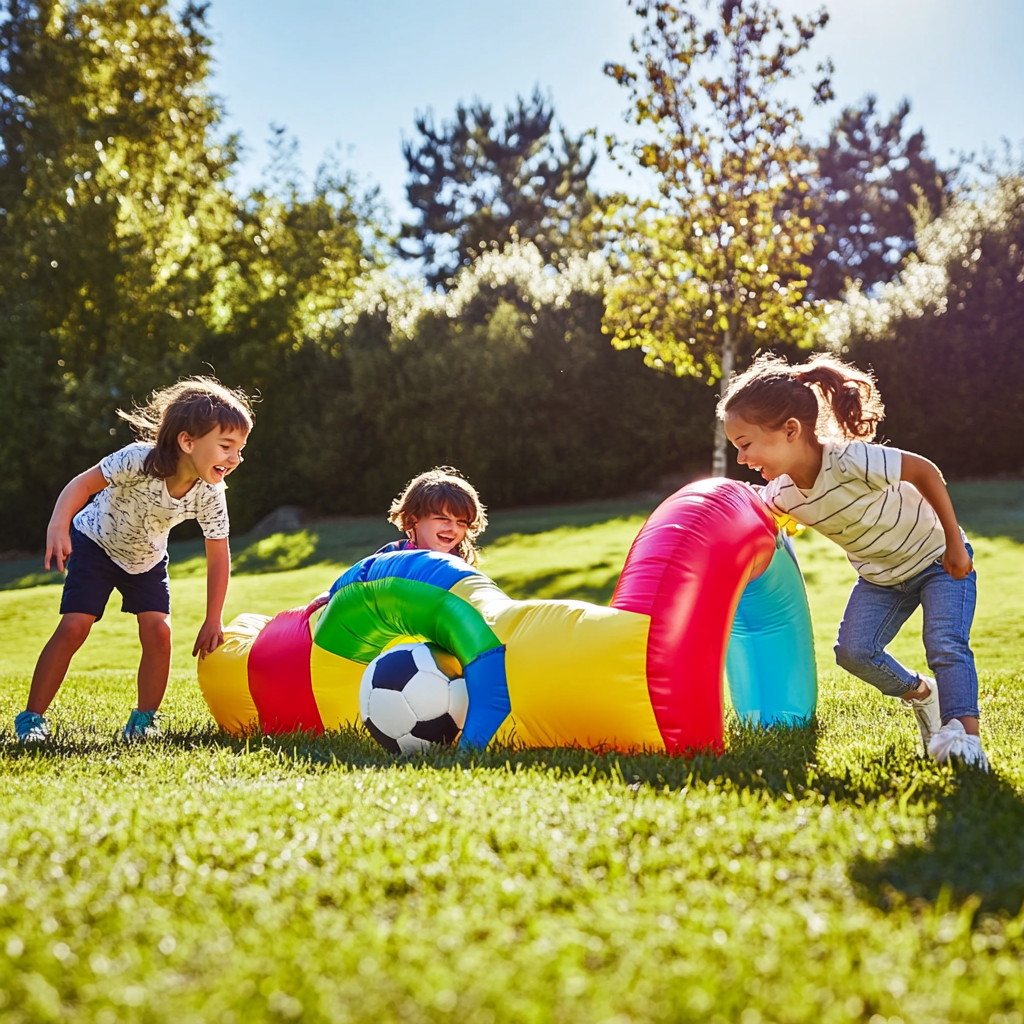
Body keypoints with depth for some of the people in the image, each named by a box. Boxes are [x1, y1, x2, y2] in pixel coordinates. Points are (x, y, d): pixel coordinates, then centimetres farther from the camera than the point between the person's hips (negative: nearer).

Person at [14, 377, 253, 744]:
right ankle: (32, 717, 1)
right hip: (97, 544, -3)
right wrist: (57, 527, -43)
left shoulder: (209, 495, -25)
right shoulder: (140, 460, -37)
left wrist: (213, 621, -12)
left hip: (146, 559, 3)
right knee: (73, 627, -13)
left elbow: (218, 556, -14)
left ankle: (143, 720, 4)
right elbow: (85, 483, -26)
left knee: (158, 632, -13)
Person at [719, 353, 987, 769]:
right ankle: (921, 693, 15)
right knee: (854, 650, -8)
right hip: (881, 576, 6)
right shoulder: (781, 494, -17)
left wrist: (954, 544, -19)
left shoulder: (852, 461, -37)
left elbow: (926, 472, -25)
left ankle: (965, 737, -22)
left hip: (937, 558, -5)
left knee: (946, 645, -21)